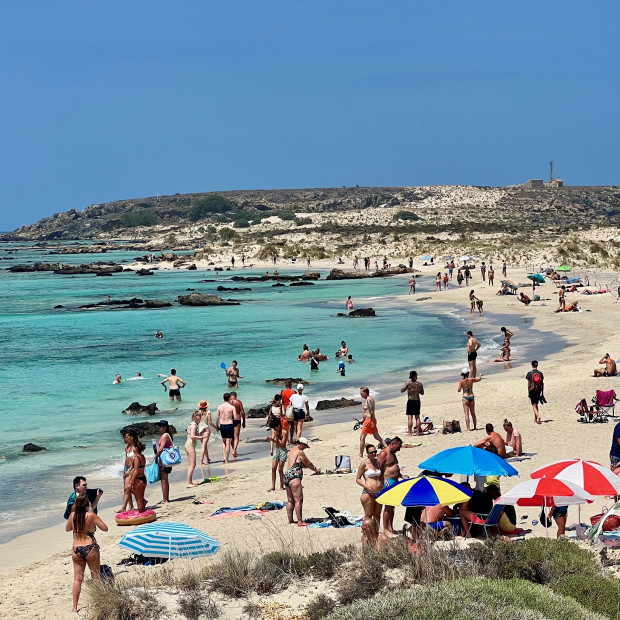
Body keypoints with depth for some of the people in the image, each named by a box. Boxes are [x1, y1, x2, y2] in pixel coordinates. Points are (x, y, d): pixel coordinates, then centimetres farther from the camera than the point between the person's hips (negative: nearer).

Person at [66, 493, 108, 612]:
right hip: (90, 548, -3)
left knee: (77, 579, 9)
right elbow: (105, 528, -6)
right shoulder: (91, 515, -13)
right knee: (96, 577, 11)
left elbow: (67, 529, 16)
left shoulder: (72, 515, -2)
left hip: (76, 550, 3)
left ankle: (74, 606, 7)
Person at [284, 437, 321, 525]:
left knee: (290, 501, 14)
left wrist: (313, 468, 22)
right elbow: (308, 464, -1)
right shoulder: (300, 452, -9)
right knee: (298, 500, -9)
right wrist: (316, 469, 16)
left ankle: (290, 520, 16)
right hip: (294, 477, -10)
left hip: (287, 476, 10)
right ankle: (300, 521, -12)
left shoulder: (292, 451, 19)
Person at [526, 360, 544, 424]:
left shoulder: (530, 373, -8)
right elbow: (542, 384, 4)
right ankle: (536, 418, 25)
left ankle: (538, 416, -26)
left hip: (532, 391, -4)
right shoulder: (540, 373, 2)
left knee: (534, 405, -3)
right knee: (536, 404, 19)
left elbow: (529, 384, -8)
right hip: (539, 390, 4)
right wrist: (542, 393, 10)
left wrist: (528, 393, 0)